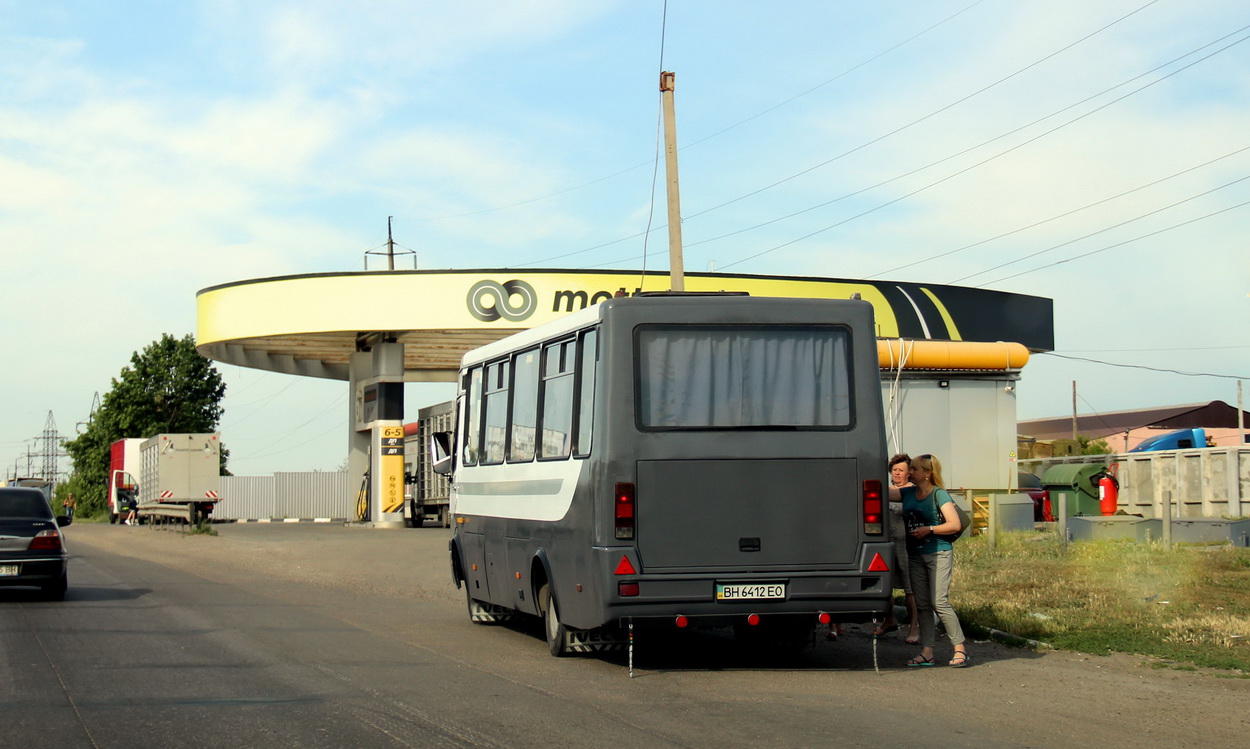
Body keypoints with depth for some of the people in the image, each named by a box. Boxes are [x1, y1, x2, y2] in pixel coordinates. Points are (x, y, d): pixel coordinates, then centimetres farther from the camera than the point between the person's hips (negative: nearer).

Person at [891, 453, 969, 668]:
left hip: (939, 554, -6)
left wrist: (929, 530, -16)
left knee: (939, 602, -11)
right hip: (915, 555, 7)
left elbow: (955, 524, -11)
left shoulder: (939, 495, -8)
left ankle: (961, 648, -2)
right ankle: (926, 653, 6)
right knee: (922, 605, 4)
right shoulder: (907, 493, 9)